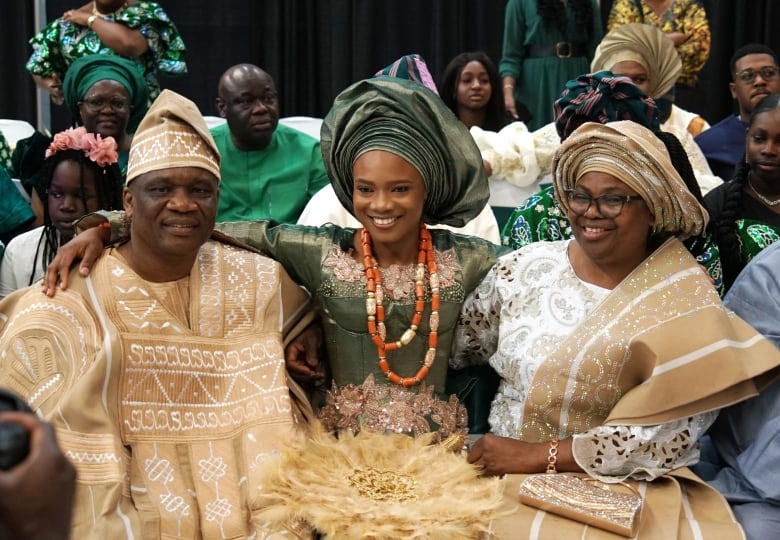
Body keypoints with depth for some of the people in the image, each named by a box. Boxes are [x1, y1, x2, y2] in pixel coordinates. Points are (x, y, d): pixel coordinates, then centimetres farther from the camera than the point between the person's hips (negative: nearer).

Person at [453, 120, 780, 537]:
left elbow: (670, 438, -14)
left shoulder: (685, 302, -8)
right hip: (500, 476, 2)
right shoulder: (522, 268, 0)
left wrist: (540, 455, -16)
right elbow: (455, 350, 11)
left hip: (619, 493, -1)